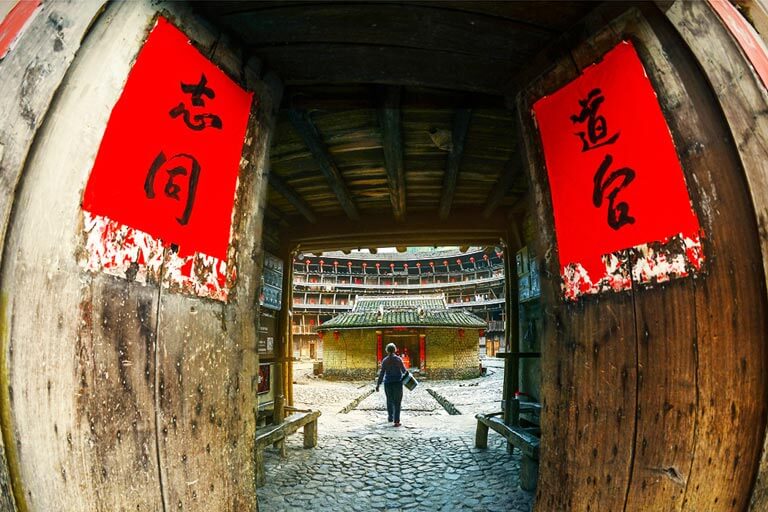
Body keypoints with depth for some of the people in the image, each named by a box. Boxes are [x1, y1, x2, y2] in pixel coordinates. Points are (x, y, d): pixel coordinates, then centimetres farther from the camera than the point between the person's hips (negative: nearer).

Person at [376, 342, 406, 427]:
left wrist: (378, 384, -1)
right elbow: (404, 370, 2)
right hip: (397, 382, -2)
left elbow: (382, 373, -6)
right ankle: (396, 421, -8)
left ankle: (390, 417, 36)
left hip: (388, 383, 2)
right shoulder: (398, 359, -7)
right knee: (397, 402, 0)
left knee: (389, 400, 21)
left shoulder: (385, 360, -5)